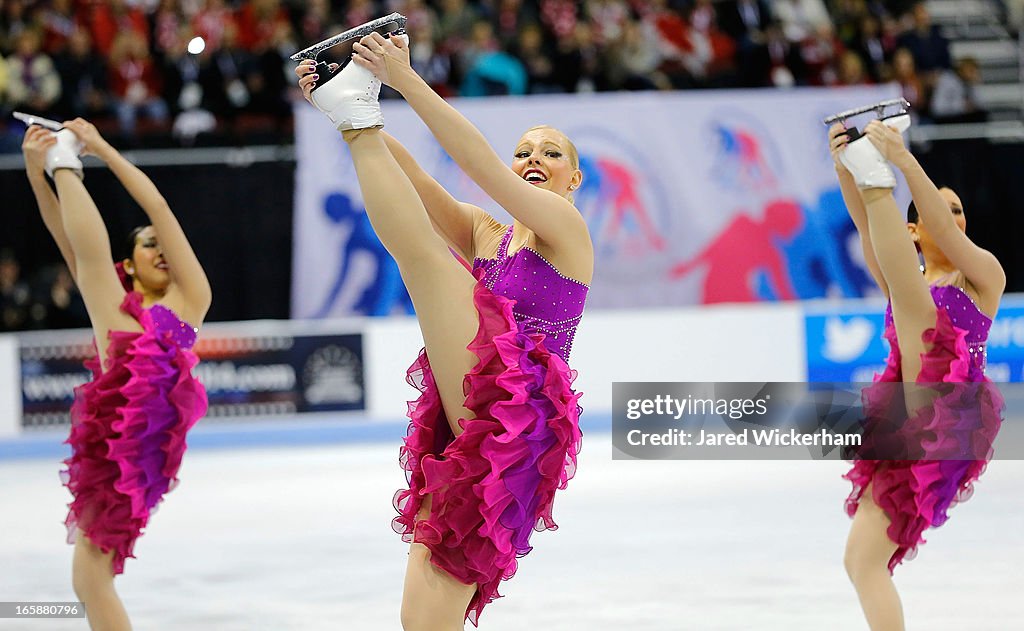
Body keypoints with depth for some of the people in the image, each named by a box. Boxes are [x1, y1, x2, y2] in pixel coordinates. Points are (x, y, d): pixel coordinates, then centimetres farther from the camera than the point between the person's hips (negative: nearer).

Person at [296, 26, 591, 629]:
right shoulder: (482, 234, 24)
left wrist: (407, 80, -14)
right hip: (467, 433, 7)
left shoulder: (568, 230, 5)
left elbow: (481, 164, -9)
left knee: (422, 249, -17)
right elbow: (411, 177, 10)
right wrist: (338, 105, -4)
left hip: (518, 416, -7)